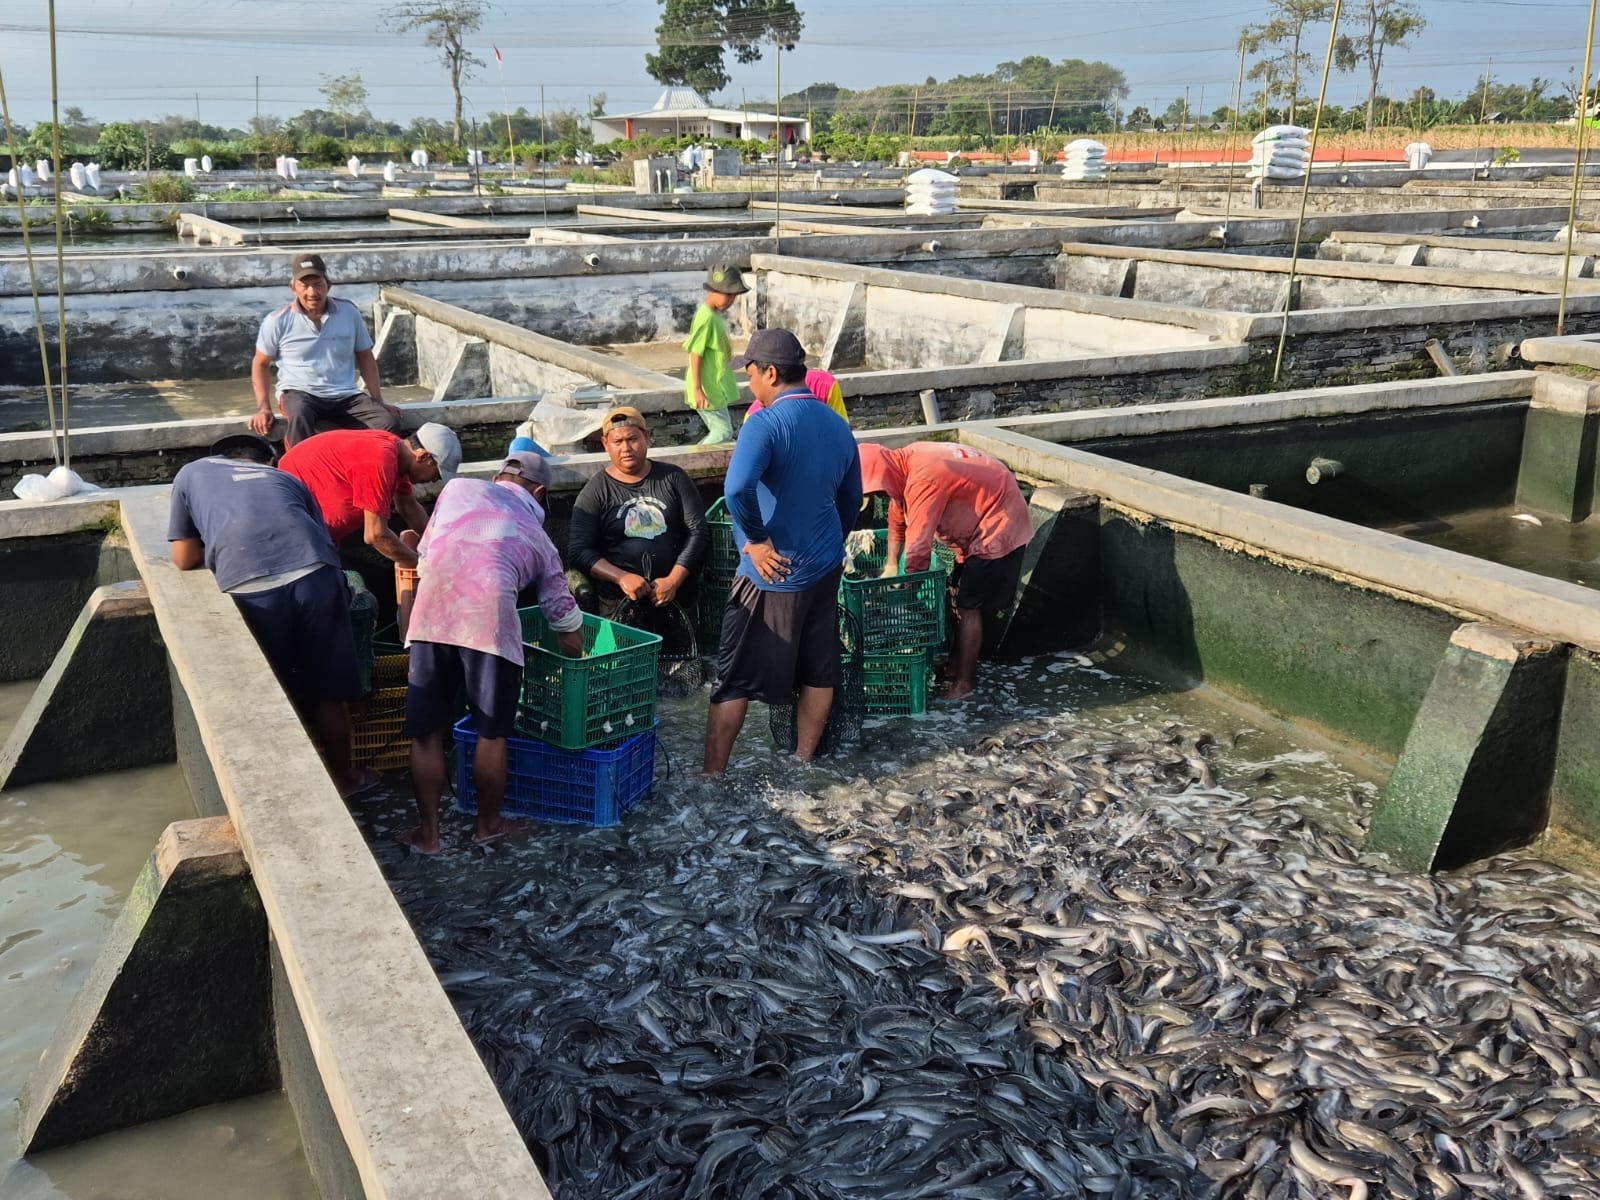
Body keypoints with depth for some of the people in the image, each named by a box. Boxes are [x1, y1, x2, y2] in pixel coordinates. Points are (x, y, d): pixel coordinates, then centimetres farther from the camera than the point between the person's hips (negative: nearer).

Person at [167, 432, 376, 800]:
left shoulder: (192, 473, 29)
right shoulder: (287, 479, 33)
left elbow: (185, 559, 28)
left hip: (251, 587, -2)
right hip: (315, 575, 2)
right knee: (328, 692, 19)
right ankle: (343, 779, 35)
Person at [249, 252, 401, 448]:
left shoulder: (349, 312, 4)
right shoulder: (278, 321, -1)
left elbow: (365, 357, 14)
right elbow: (261, 364, 9)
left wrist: (378, 401, 6)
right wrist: (264, 407, -4)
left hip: (346, 396, 2)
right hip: (299, 393, -2)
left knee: (389, 423, -24)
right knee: (300, 417, -39)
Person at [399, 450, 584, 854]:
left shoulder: (459, 488, 24)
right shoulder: (538, 537, 25)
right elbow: (567, 624, 28)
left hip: (432, 613, 1)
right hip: (489, 615, -1)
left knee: (426, 732, 12)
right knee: (492, 733, 15)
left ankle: (428, 833, 21)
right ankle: (488, 824, 29)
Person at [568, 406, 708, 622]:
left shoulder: (673, 478, 8)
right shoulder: (596, 491, 5)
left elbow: (699, 531, 4)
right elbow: (578, 550, -1)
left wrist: (674, 580, -9)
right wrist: (622, 578, -15)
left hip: (677, 597, 1)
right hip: (620, 603, -1)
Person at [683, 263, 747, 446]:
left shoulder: (716, 315, 11)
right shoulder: (706, 318, -19)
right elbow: (695, 355, -20)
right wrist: (697, 389, -22)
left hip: (717, 388, 10)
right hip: (707, 390, -10)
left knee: (718, 431, 14)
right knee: (723, 432, -7)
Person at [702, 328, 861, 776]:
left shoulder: (767, 423, -18)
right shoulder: (837, 425, 6)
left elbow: (737, 489, -35)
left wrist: (756, 539, -22)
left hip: (773, 573, -7)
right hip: (825, 569, 7)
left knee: (734, 678, 3)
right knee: (819, 671, 16)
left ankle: (712, 776, 8)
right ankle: (804, 762, 27)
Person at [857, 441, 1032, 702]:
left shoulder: (923, 478, -30)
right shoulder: (904, 463, 0)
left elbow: (918, 545, -28)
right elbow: (898, 518, 12)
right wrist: (891, 566, 9)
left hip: (998, 526, -10)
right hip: (981, 522, 10)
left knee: (968, 606, -6)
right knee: (959, 597, 16)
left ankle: (963, 682, 3)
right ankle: (956, 665, 27)